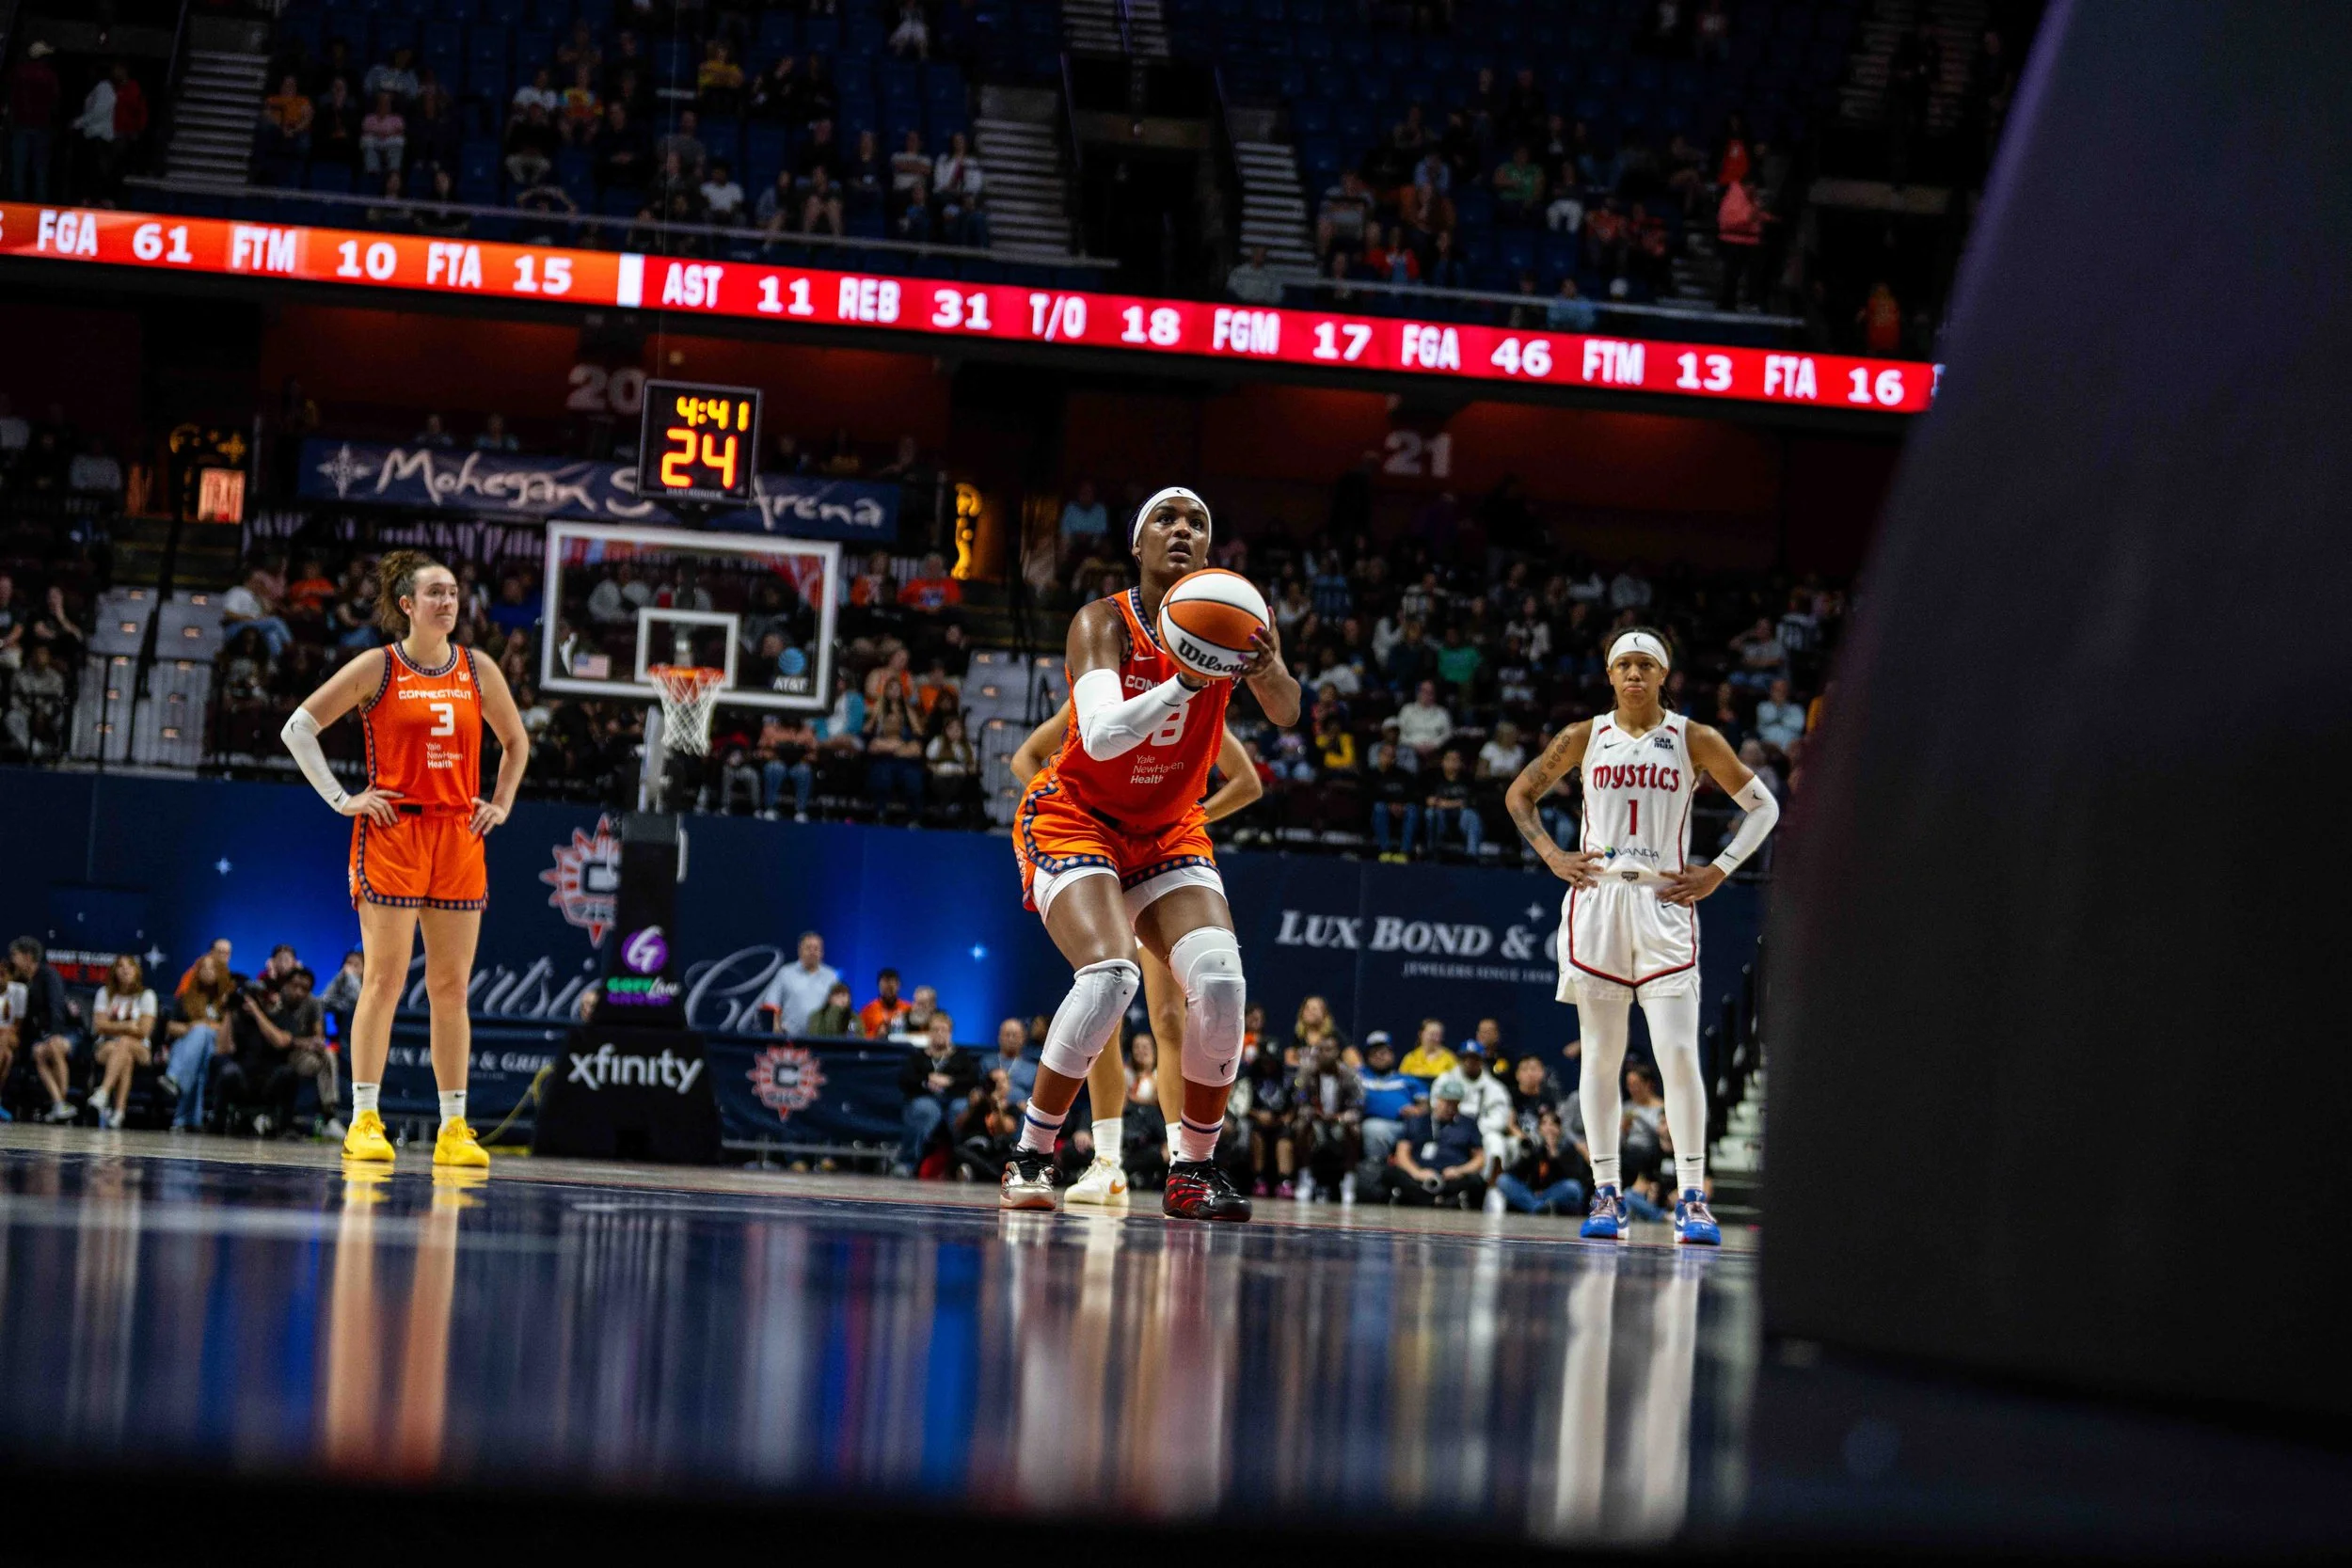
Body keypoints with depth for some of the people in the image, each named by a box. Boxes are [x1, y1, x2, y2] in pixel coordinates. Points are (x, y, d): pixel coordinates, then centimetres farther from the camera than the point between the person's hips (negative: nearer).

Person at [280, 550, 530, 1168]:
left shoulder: (478, 670, 10)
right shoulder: (378, 667, -1)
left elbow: (516, 742, 25)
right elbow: (298, 727, 1)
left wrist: (501, 805, 13)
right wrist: (341, 799, -4)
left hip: (459, 836, 4)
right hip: (391, 831, -4)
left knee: (452, 985, 3)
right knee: (385, 977, -7)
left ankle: (453, 1129, 6)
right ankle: (364, 1121, -4)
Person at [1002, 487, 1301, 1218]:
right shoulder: (1104, 623, -18)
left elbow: (1286, 716, -25)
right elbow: (1102, 735, -33)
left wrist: (1270, 670, -48)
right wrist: (1186, 682, -47)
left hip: (1169, 830, 4)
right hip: (1076, 821, -4)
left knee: (1220, 979, -18)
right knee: (1109, 975, -27)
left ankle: (1195, 1170, -2)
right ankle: (1030, 1157, -12)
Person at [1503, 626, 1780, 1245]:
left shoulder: (1695, 741, 2)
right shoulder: (1585, 738, 6)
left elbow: (1763, 806, 9)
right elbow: (1519, 794, 17)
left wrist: (1718, 871, -1)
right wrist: (1551, 855, 3)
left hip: (1666, 901, -1)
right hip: (1596, 899, 1)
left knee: (1679, 1054, -10)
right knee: (1600, 1054, 2)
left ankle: (1691, 1196, -5)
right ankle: (1607, 1193, 7)